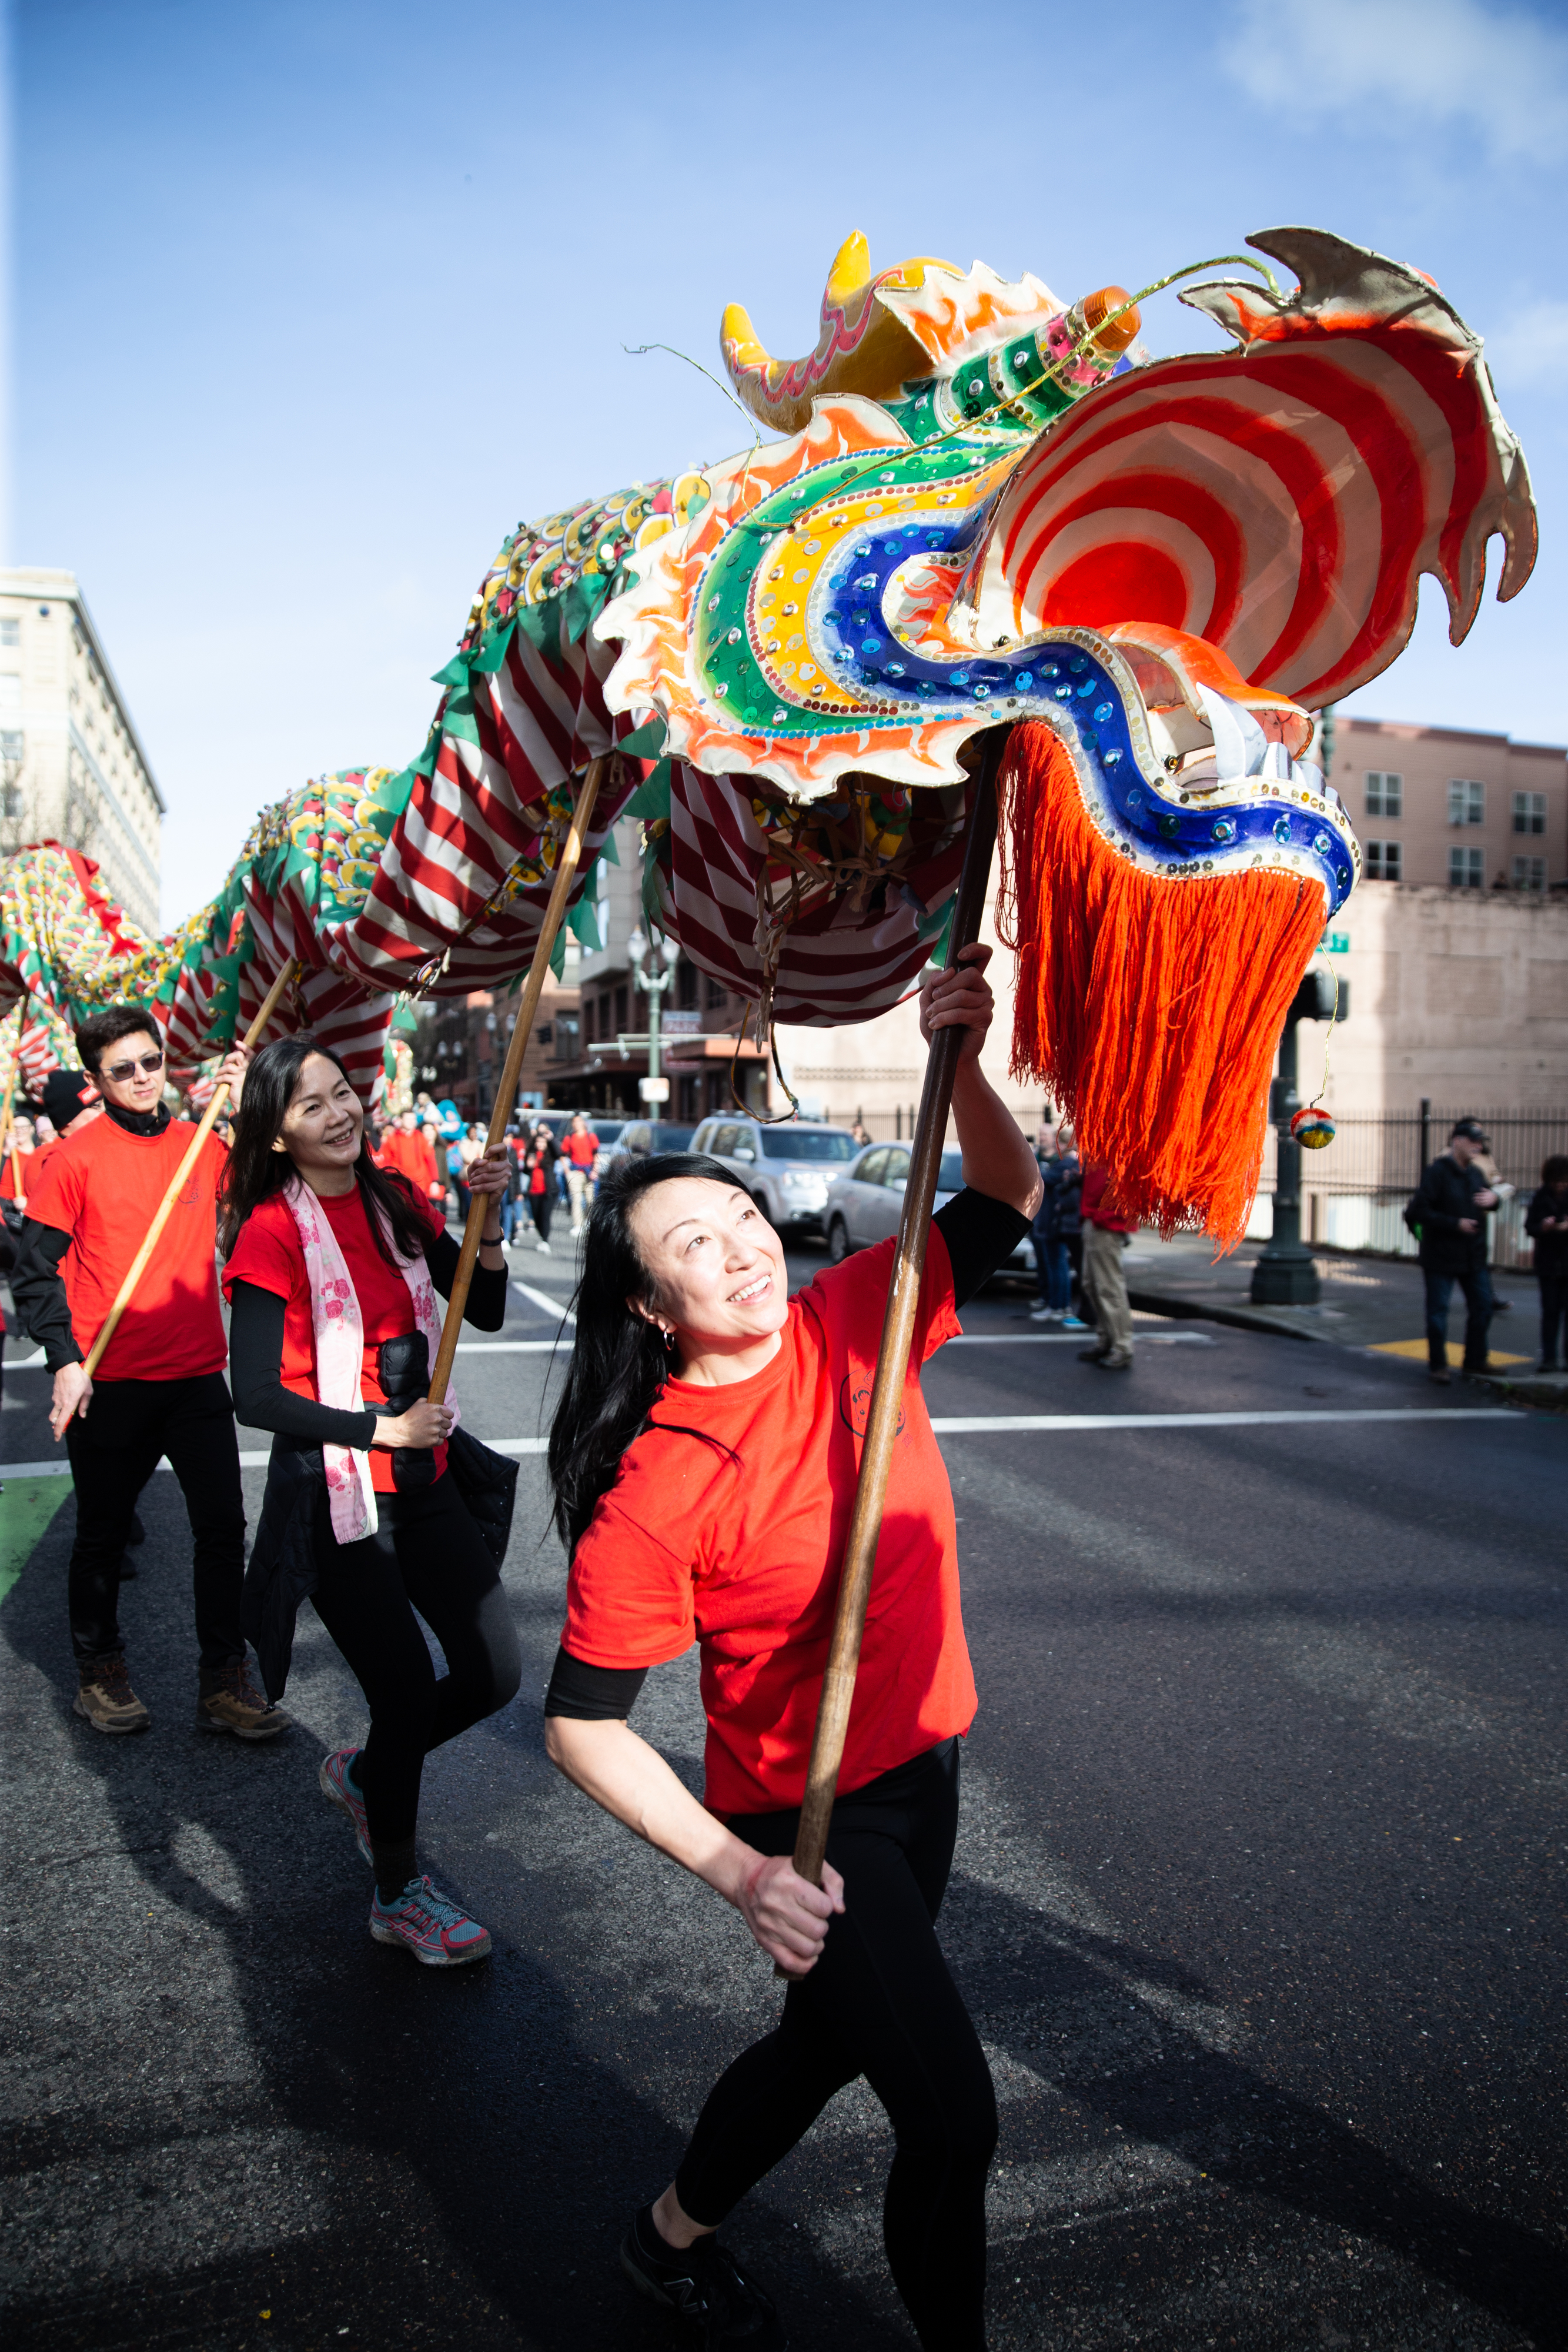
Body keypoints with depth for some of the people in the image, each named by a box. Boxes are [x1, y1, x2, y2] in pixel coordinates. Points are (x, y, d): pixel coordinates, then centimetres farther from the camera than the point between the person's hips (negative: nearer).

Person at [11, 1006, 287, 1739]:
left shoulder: (204, 1144, 4)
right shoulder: (76, 1156, -6)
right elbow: (35, 1271, -4)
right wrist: (65, 1361, -14)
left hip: (196, 1377, 3)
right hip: (109, 1383, -3)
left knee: (223, 1527, 2)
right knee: (103, 1534, 13)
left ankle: (224, 1681, 14)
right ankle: (100, 1673, 32)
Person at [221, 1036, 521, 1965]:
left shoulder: (395, 1202, 4)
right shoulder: (273, 1231, -13)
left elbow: (487, 1312, 1)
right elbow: (257, 1394, -15)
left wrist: (489, 1221, -14)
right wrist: (382, 1429, -16)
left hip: (422, 1479, 6)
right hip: (332, 1496, -6)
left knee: (495, 1672, 8)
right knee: (408, 1692, -1)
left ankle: (365, 1774, 37)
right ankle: (398, 1894, 24)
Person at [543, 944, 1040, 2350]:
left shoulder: (854, 1321, -10)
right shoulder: (654, 1488, -25)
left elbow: (1007, 1203, -6)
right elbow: (584, 1726, -20)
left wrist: (962, 1064, -23)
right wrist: (736, 1872, -28)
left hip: (923, 1764, 7)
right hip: (804, 1816, -7)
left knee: (830, 2038, 26)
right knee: (952, 2113, -4)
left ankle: (676, 2234, 53)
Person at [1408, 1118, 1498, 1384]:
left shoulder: (1475, 1173, 10)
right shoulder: (1437, 1172, -13)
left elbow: (1487, 1198, 22)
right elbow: (1419, 1211, -18)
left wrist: (1493, 1198, -2)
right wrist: (1455, 1224, -20)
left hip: (1473, 1256, 7)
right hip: (1441, 1256, -7)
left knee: (1482, 1307, 11)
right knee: (1438, 1311, 1)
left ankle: (1475, 1361, 25)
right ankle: (1438, 1366, 11)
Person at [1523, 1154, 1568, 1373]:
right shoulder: (1540, 1198, 2)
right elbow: (1529, 1227, 1)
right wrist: (1543, 1227, -20)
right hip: (1549, 1263, 1)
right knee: (1550, 1310, 4)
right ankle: (1549, 1358, 8)